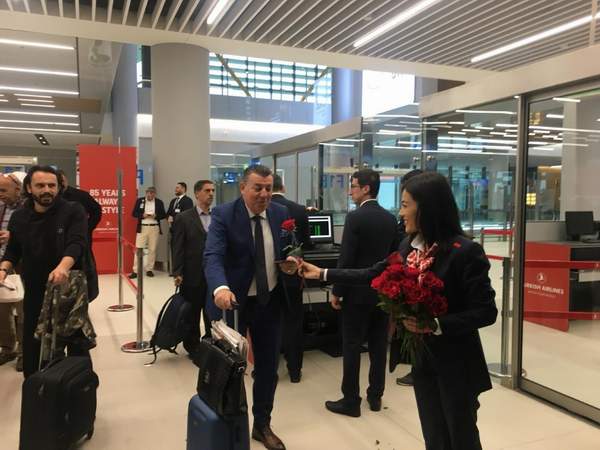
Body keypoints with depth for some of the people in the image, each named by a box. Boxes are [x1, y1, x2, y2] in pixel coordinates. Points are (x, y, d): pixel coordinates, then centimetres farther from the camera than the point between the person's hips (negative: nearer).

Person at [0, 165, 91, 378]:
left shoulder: (73, 211, -9)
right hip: (35, 291, 4)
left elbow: (77, 243, -22)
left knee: (76, 343, 8)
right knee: (32, 345, 8)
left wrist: (63, 266, -40)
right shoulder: (19, 217, 5)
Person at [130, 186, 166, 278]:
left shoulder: (159, 202, 6)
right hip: (142, 228, -1)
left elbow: (163, 215, 6)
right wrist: (142, 215, -13)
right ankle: (135, 271, -2)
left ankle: (149, 269, 14)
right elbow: (134, 213, 4)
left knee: (152, 249, 4)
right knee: (138, 249, -4)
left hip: (154, 228, 1)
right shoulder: (139, 200, 5)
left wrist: (156, 216, -12)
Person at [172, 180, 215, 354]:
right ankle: (192, 347, 27)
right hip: (192, 276, -2)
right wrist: (177, 273, -10)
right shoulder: (183, 218, -3)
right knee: (192, 315, 11)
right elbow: (178, 248, -5)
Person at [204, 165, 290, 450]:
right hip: (233, 301, -4)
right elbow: (213, 256, -27)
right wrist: (220, 288, -46)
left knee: (268, 365, 15)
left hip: (269, 301, 4)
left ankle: (262, 425, 36)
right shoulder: (223, 215, -15)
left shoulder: (281, 214, -2)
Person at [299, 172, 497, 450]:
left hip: (457, 364, -6)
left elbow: (486, 311, -18)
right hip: (423, 358, 6)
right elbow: (374, 275, 10)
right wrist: (322, 274, 12)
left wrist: (436, 325, -26)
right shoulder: (409, 246, 0)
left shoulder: (465, 251, -20)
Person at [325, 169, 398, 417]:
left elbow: (346, 259, -17)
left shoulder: (355, 217, -15)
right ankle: (375, 396, 23)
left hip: (358, 292, -6)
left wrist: (336, 291, -8)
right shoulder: (390, 219, 5)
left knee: (352, 347, 3)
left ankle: (351, 401, 10)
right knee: (379, 346, 12)